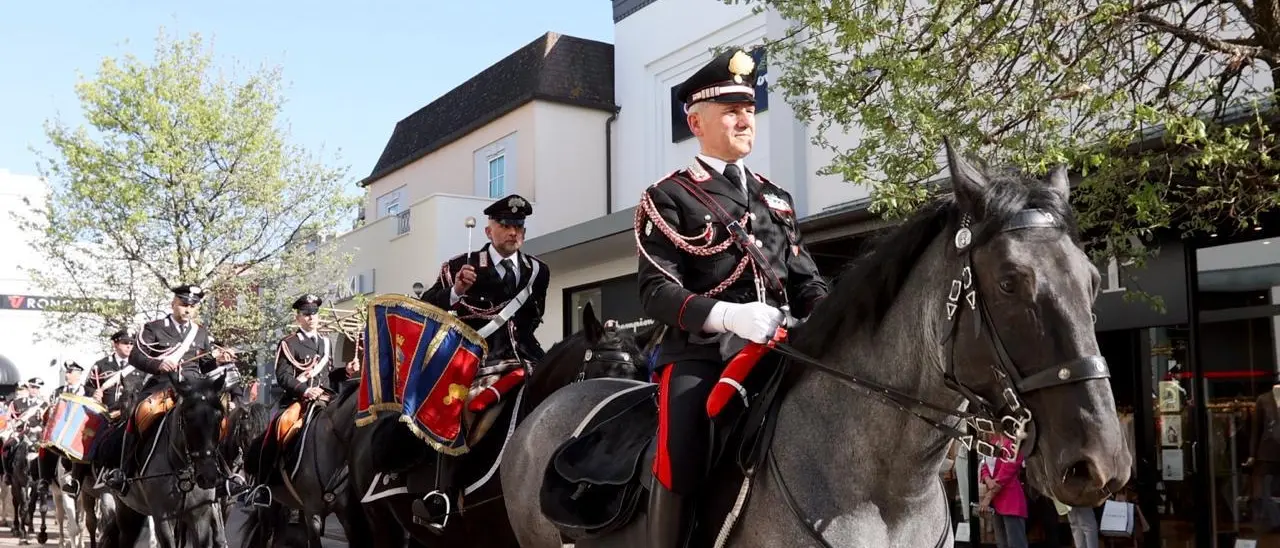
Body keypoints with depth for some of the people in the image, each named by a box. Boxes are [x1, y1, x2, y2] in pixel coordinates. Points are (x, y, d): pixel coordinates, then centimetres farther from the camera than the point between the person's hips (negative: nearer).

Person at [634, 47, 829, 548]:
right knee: (681, 469, -22)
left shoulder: (776, 198, 20)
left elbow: (804, 281, 19)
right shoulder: (668, 198, 4)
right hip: (700, 357, -5)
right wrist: (727, 315, -24)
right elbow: (656, 292, -7)